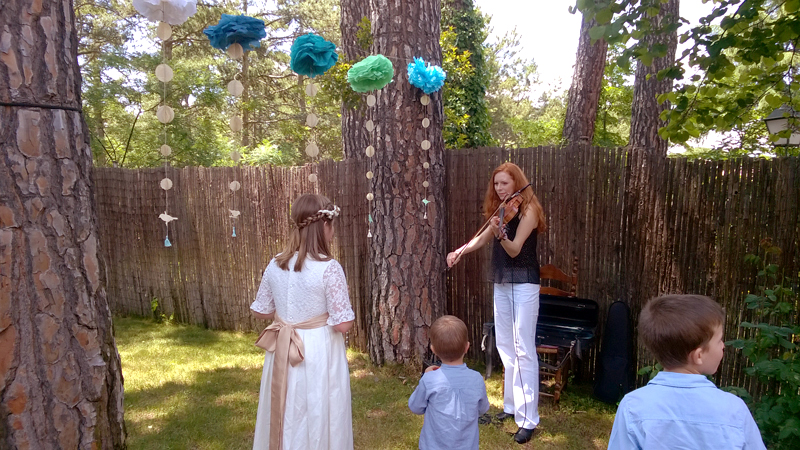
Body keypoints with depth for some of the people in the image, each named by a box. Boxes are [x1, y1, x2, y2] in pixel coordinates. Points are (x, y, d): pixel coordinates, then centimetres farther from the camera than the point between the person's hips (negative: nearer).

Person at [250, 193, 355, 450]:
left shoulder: (276, 264, -3)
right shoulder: (328, 268, -19)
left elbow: (260, 311, 7)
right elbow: (342, 324, -18)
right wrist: (335, 315, 2)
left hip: (283, 353, 5)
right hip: (319, 353, -5)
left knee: (285, 419, 21)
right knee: (318, 420, 13)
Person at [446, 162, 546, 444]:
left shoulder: (527, 210, -11)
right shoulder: (500, 210, 11)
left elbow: (514, 250, -20)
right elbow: (482, 240, 18)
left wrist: (500, 232, -39)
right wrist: (460, 251, 4)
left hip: (524, 284, -7)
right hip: (501, 284, 8)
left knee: (524, 350, -7)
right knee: (505, 347, 14)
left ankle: (528, 419, 0)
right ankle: (512, 405, 28)